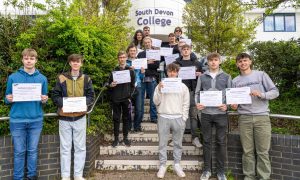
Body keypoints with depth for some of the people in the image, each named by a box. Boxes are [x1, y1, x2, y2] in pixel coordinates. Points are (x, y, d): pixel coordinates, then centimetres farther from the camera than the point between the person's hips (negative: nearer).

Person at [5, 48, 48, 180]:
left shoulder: (42, 78, 4)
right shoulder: (13, 77, 0)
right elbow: (7, 99, 6)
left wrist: (44, 100, -13)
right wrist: (9, 99, -16)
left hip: (36, 120, 1)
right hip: (17, 120, -1)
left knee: (32, 150, 13)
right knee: (19, 152, 9)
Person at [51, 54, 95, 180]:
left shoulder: (86, 79, 4)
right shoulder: (61, 78, 0)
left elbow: (91, 96, 4)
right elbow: (55, 95, 1)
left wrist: (82, 103, -14)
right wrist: (63, 103, -16)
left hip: (80, 117, 1)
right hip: (64, 117, -1)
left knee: (80, 147, 8)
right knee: (65, 148, 8)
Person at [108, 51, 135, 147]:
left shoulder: (130, 70, 4)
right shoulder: (114, 70, 5)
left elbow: (132, 85, 5)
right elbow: (110, 83, 8)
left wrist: (130, 96, -4)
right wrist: (111, 85, -15)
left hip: (126, 98, 0)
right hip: (116, 99, 0)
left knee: (126, 118, 8)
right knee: (116, 118, 6)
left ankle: (125, 137, 21)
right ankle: (116, 138, 16)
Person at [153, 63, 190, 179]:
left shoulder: (183, 86, 7)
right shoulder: (161, 85, 5)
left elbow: (186, 104, 7)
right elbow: (156, 102, 1)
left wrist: (183, 119, 0)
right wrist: (159, 90, -11)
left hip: (178, 118, 1)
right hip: (163, 117, 0)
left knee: (178, 143, 10)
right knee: (162, 143, 6)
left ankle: (177, 165, 24)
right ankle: (162, 165, 17)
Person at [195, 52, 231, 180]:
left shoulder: (226, 77, 7)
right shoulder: (202, 77, 8)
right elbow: (197, 93, 9)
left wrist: (227, 105, -12)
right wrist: (197, 103, -8)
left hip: (221, 113, -1)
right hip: (206, 113, 1)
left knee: (221, 142, 5)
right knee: (207, 141, 8)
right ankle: (207, 169, 20)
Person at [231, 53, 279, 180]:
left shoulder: (261, 75, 7)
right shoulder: (235, 81, 14)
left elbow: (275, 92, 3)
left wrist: (261, 95, -15)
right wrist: (234, 105, -7)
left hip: (262, 117, -2)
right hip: (244, 118, 2)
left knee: (262, 151, -1)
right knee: (247, 151, 5)